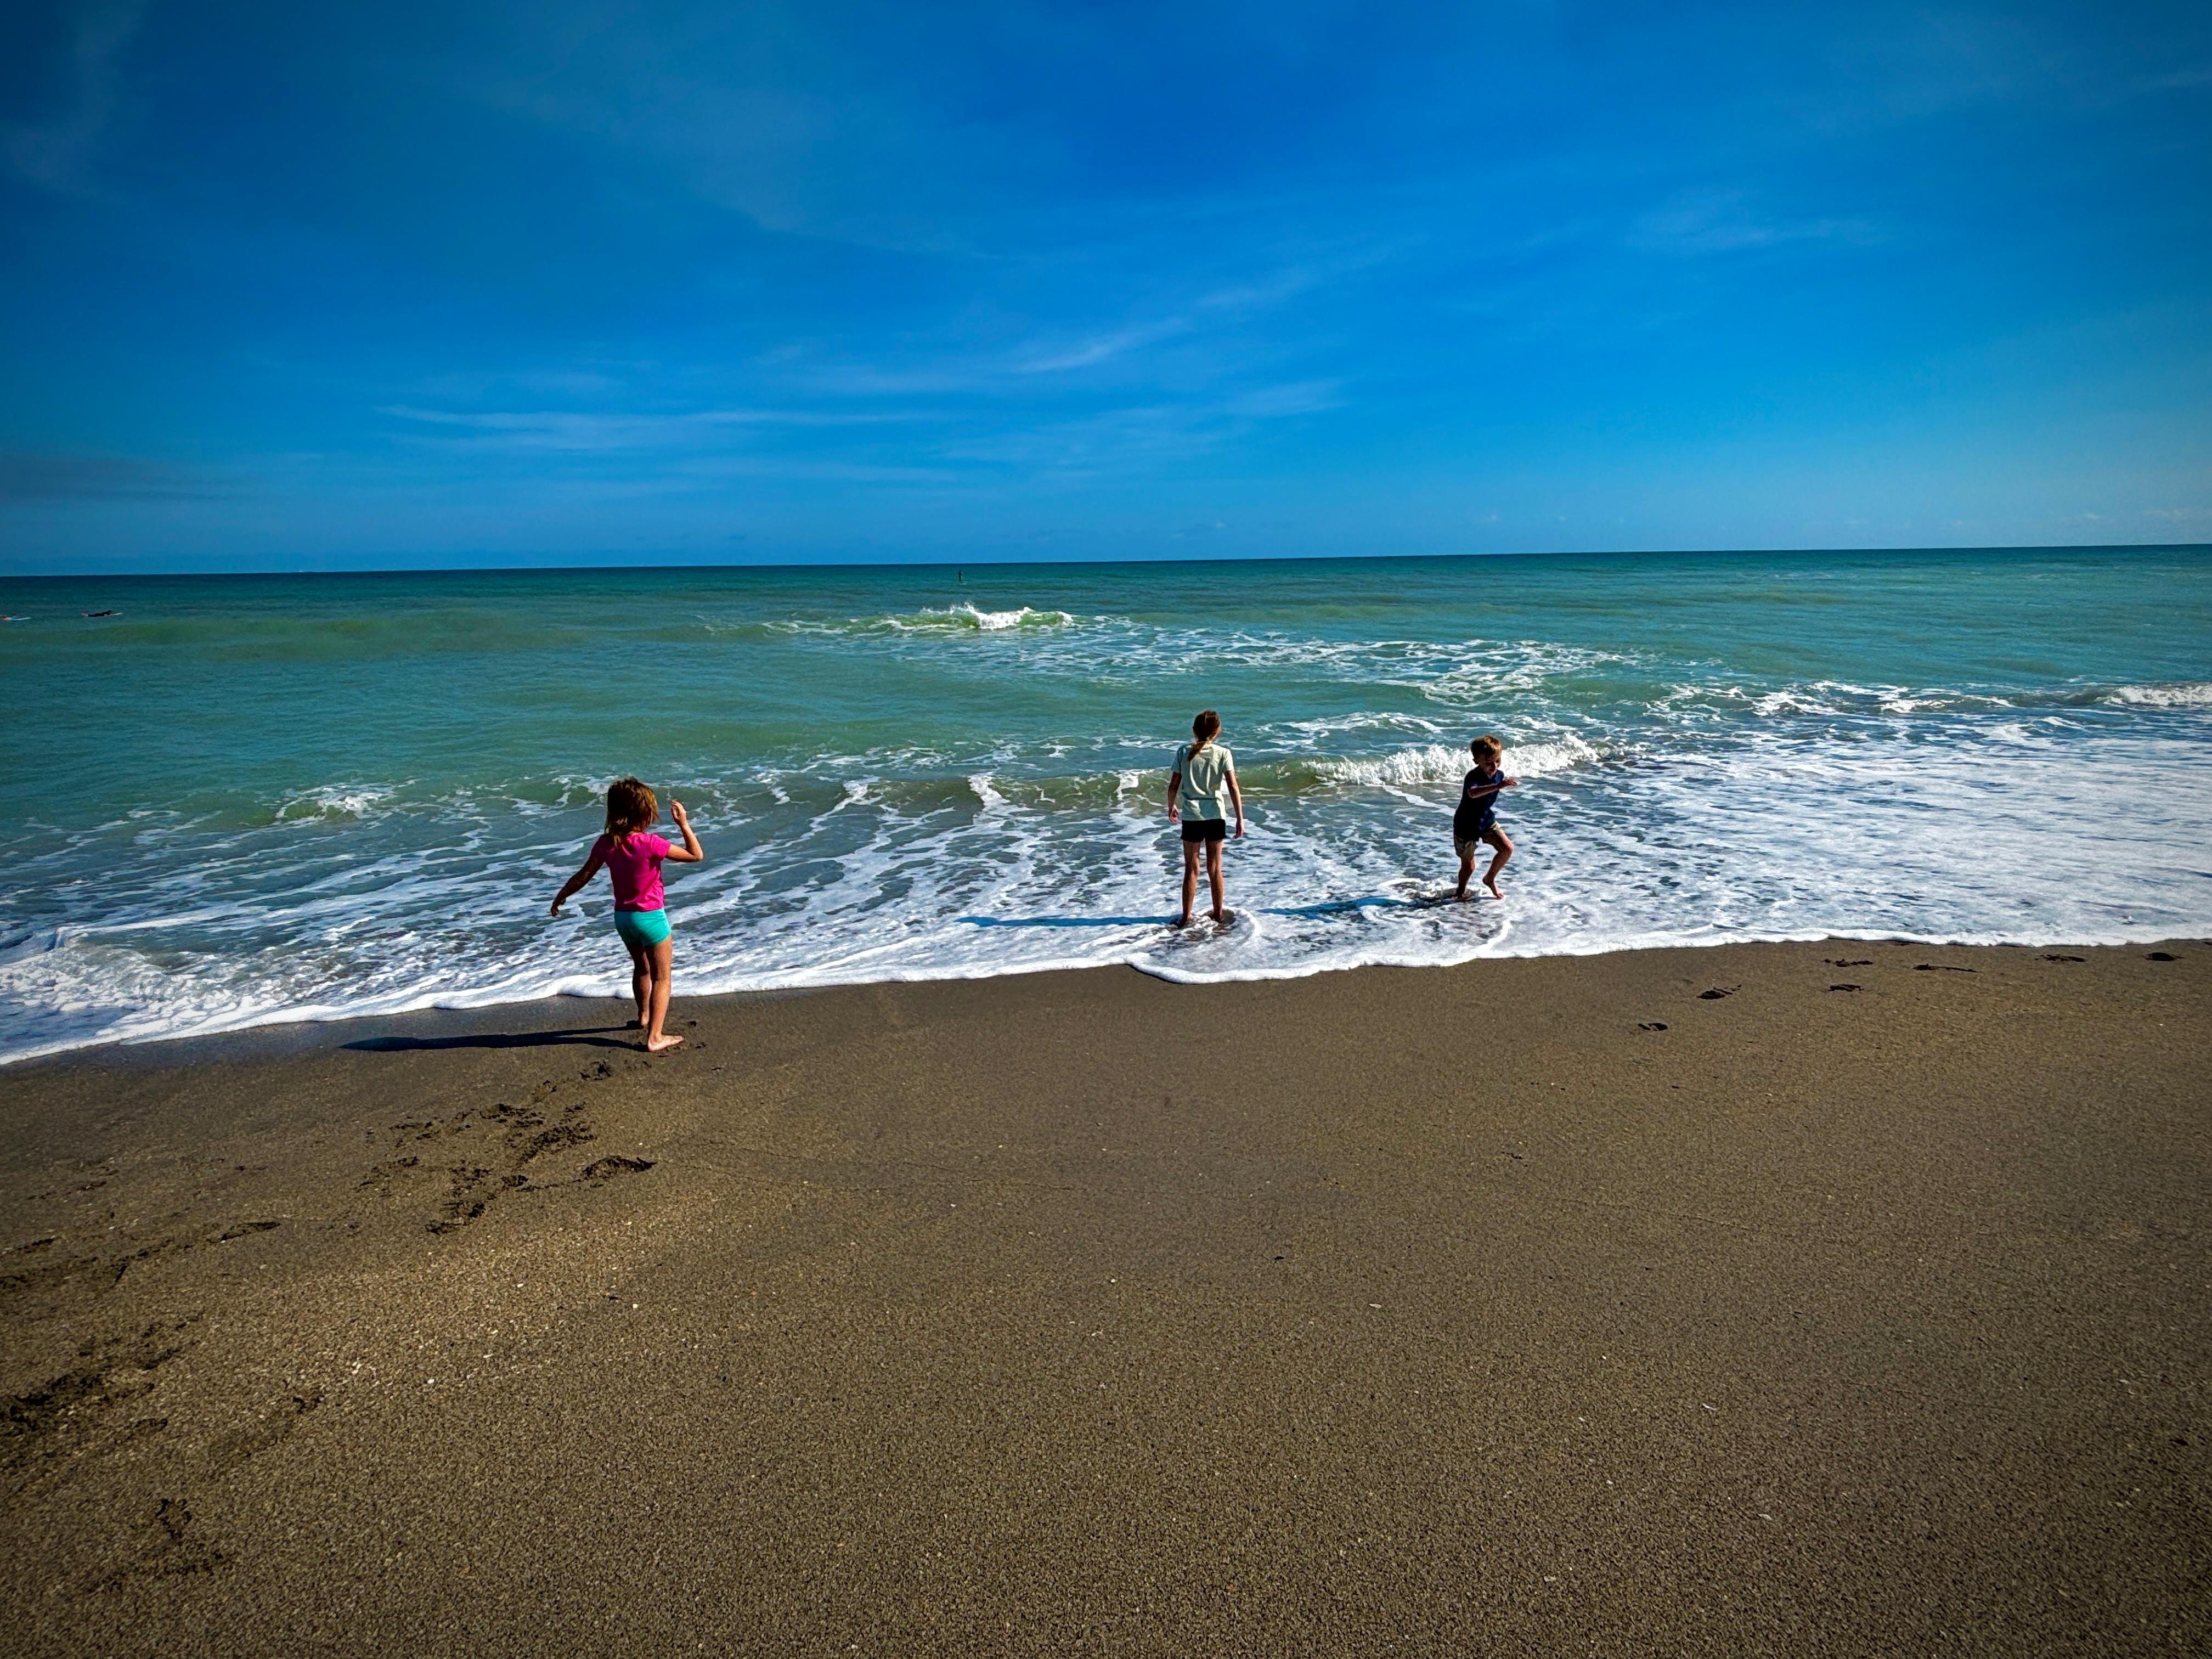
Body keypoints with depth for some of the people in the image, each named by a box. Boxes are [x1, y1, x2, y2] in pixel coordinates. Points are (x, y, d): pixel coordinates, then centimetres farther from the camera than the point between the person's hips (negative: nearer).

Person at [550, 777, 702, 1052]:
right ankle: (655, 1037, 1)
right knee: (661, 977, 5)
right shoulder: (650, 844, -22)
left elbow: (584, 875, 4)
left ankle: (644, 1015, 50)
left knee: (641, 967, 29)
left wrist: (562, 896, 20)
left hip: (622, 916, 6)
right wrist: (684, 824, -13)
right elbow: (696, 855, -16)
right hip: (651, 916, -6)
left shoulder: (606, 843, -6)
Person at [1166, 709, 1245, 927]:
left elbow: (1173, 786, 1)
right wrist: (1240, 819, -5)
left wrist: (1171, 807, 19)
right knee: (1215, 868, 14)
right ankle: (1218, 912, 25)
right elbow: (1233, 788, -10)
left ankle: (1186, 916, 12)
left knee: (1191, 869, 8)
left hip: (1191, 817, 0)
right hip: (1215, 816, 0)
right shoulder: (1223, 753, -6)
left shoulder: (1184, 752, -4)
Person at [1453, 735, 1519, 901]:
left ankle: (1490, 878, 12)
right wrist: (1498, 786, -64)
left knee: (1507, 848, -11)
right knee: (1468, 867, 4)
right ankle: (1461, 892, 33)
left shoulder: (1499, 775, -6)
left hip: (1487, 821, 6)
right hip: (1466, 826, -6)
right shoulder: (1473, 777, -29)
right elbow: (1473, 793, -55)